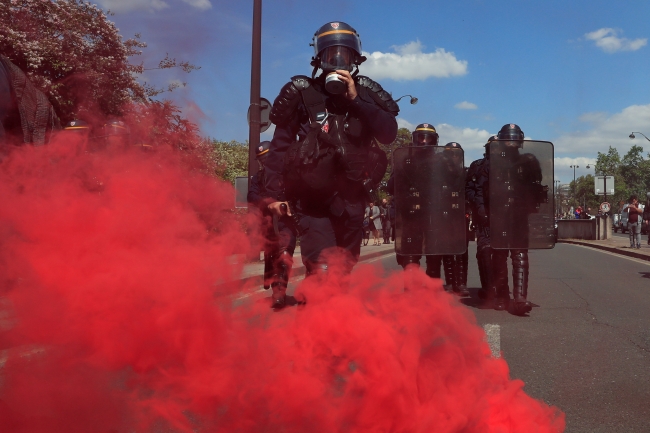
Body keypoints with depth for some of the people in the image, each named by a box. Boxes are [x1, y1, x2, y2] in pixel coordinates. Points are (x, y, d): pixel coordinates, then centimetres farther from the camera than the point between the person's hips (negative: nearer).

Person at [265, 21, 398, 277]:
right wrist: (275, 193, -5)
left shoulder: (366, 93, 6)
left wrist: (356, 100, -13)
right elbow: (280, 146, -1)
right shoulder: (301, 93, -1)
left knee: (344, 270, 15)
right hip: (311, 197, -3)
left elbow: (389, 134, -7)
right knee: (321, 272, -15)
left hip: (351, 198, 3)